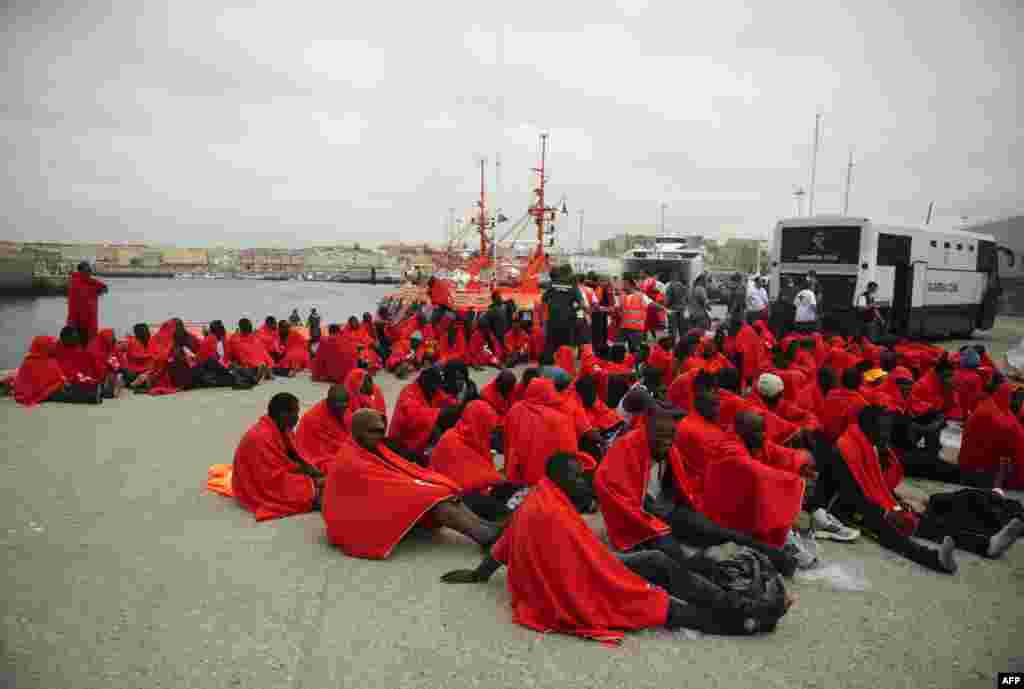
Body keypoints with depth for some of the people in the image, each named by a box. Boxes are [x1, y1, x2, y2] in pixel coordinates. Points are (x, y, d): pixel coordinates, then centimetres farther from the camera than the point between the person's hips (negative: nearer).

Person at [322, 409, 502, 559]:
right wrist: (432, 489, -19)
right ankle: (487, 537, -35)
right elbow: (387, 485, -21)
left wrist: (442, 485, -9)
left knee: (444, 496, -12)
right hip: (368, 518, -8)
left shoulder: (374, 449, 10)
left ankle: (488, 529, -26)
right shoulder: (351, 462, -17)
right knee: (433, 500, -26)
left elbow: (404, 467, 5)